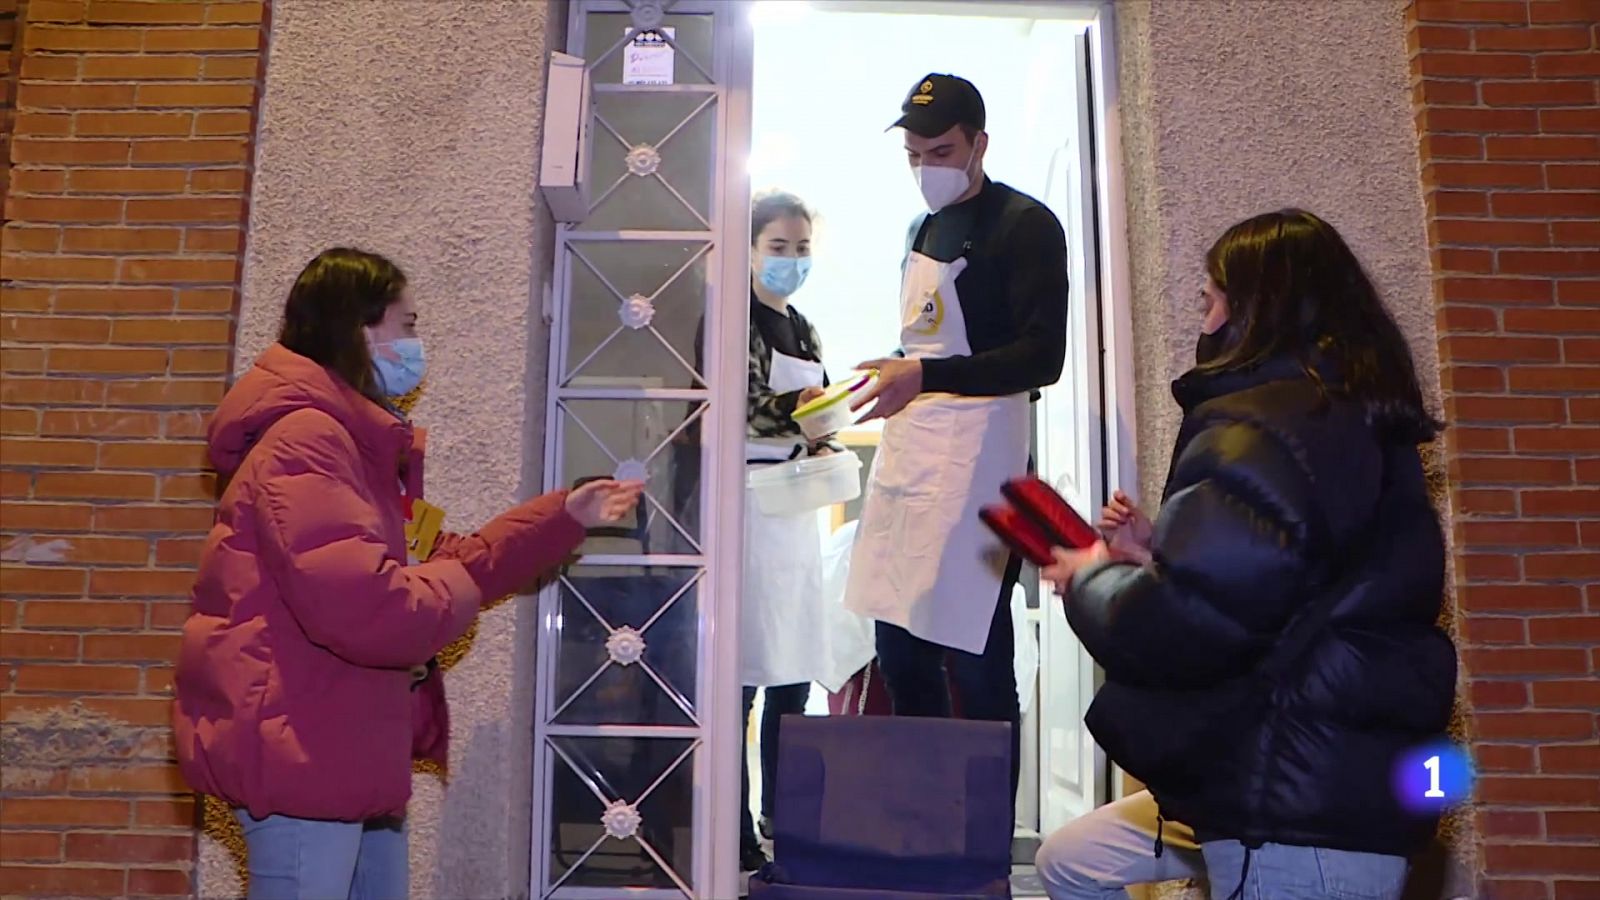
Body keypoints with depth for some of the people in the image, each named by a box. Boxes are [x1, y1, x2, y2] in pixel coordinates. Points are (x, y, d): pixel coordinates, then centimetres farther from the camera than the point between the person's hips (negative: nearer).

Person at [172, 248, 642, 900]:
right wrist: (453, 592, -12)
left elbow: (442, 562, 19)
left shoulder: (358, 443, 17)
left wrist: (564, 517, 16)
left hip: (353, 754, 11)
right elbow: (357, 603, -33)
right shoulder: (305, 438, -19)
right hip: (302, 752, -11)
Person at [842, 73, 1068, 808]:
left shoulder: (1026, 225, -6)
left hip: (977, 458, -8)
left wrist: (924, 377, -25)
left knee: (974, 663, -6)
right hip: (906, 451, 8)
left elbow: (1042, 356, -16)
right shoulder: (923, 229, 20)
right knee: (899, 654, 9)